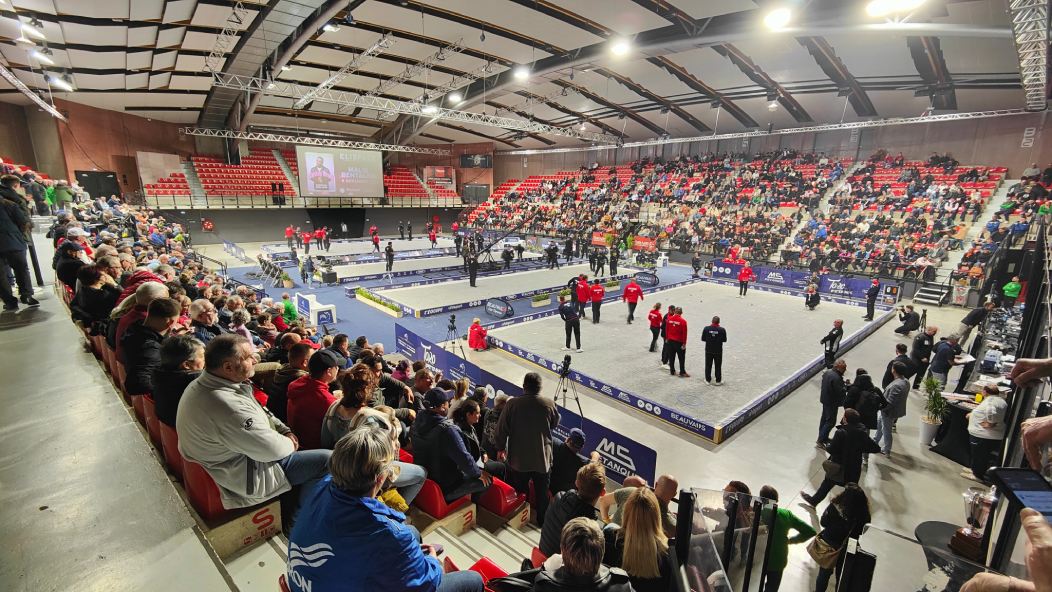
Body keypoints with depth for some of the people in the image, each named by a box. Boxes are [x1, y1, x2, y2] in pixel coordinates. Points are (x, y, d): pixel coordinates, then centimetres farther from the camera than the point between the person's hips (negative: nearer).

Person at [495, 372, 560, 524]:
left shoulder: (513, 403, -16)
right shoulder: (549, 403, -11)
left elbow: (502, 429, -9)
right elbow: (555, 423, 7)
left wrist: (500, 448, 6)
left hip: (518, 457, -1)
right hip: (543, 456, 1)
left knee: (519, 491, 18)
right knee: (542, 491, 18)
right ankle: (542, 519, 31)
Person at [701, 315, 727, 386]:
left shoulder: (706, 329, -9)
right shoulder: (722, 330, -11)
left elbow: (703, 339, -3)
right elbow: (724, 340, -2)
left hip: (708, 350, 1)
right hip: (718, 351, -1)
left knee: (708, 366, 11)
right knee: (718, 366, 10)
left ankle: (708, 380, 16)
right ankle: (718, 381, 16)